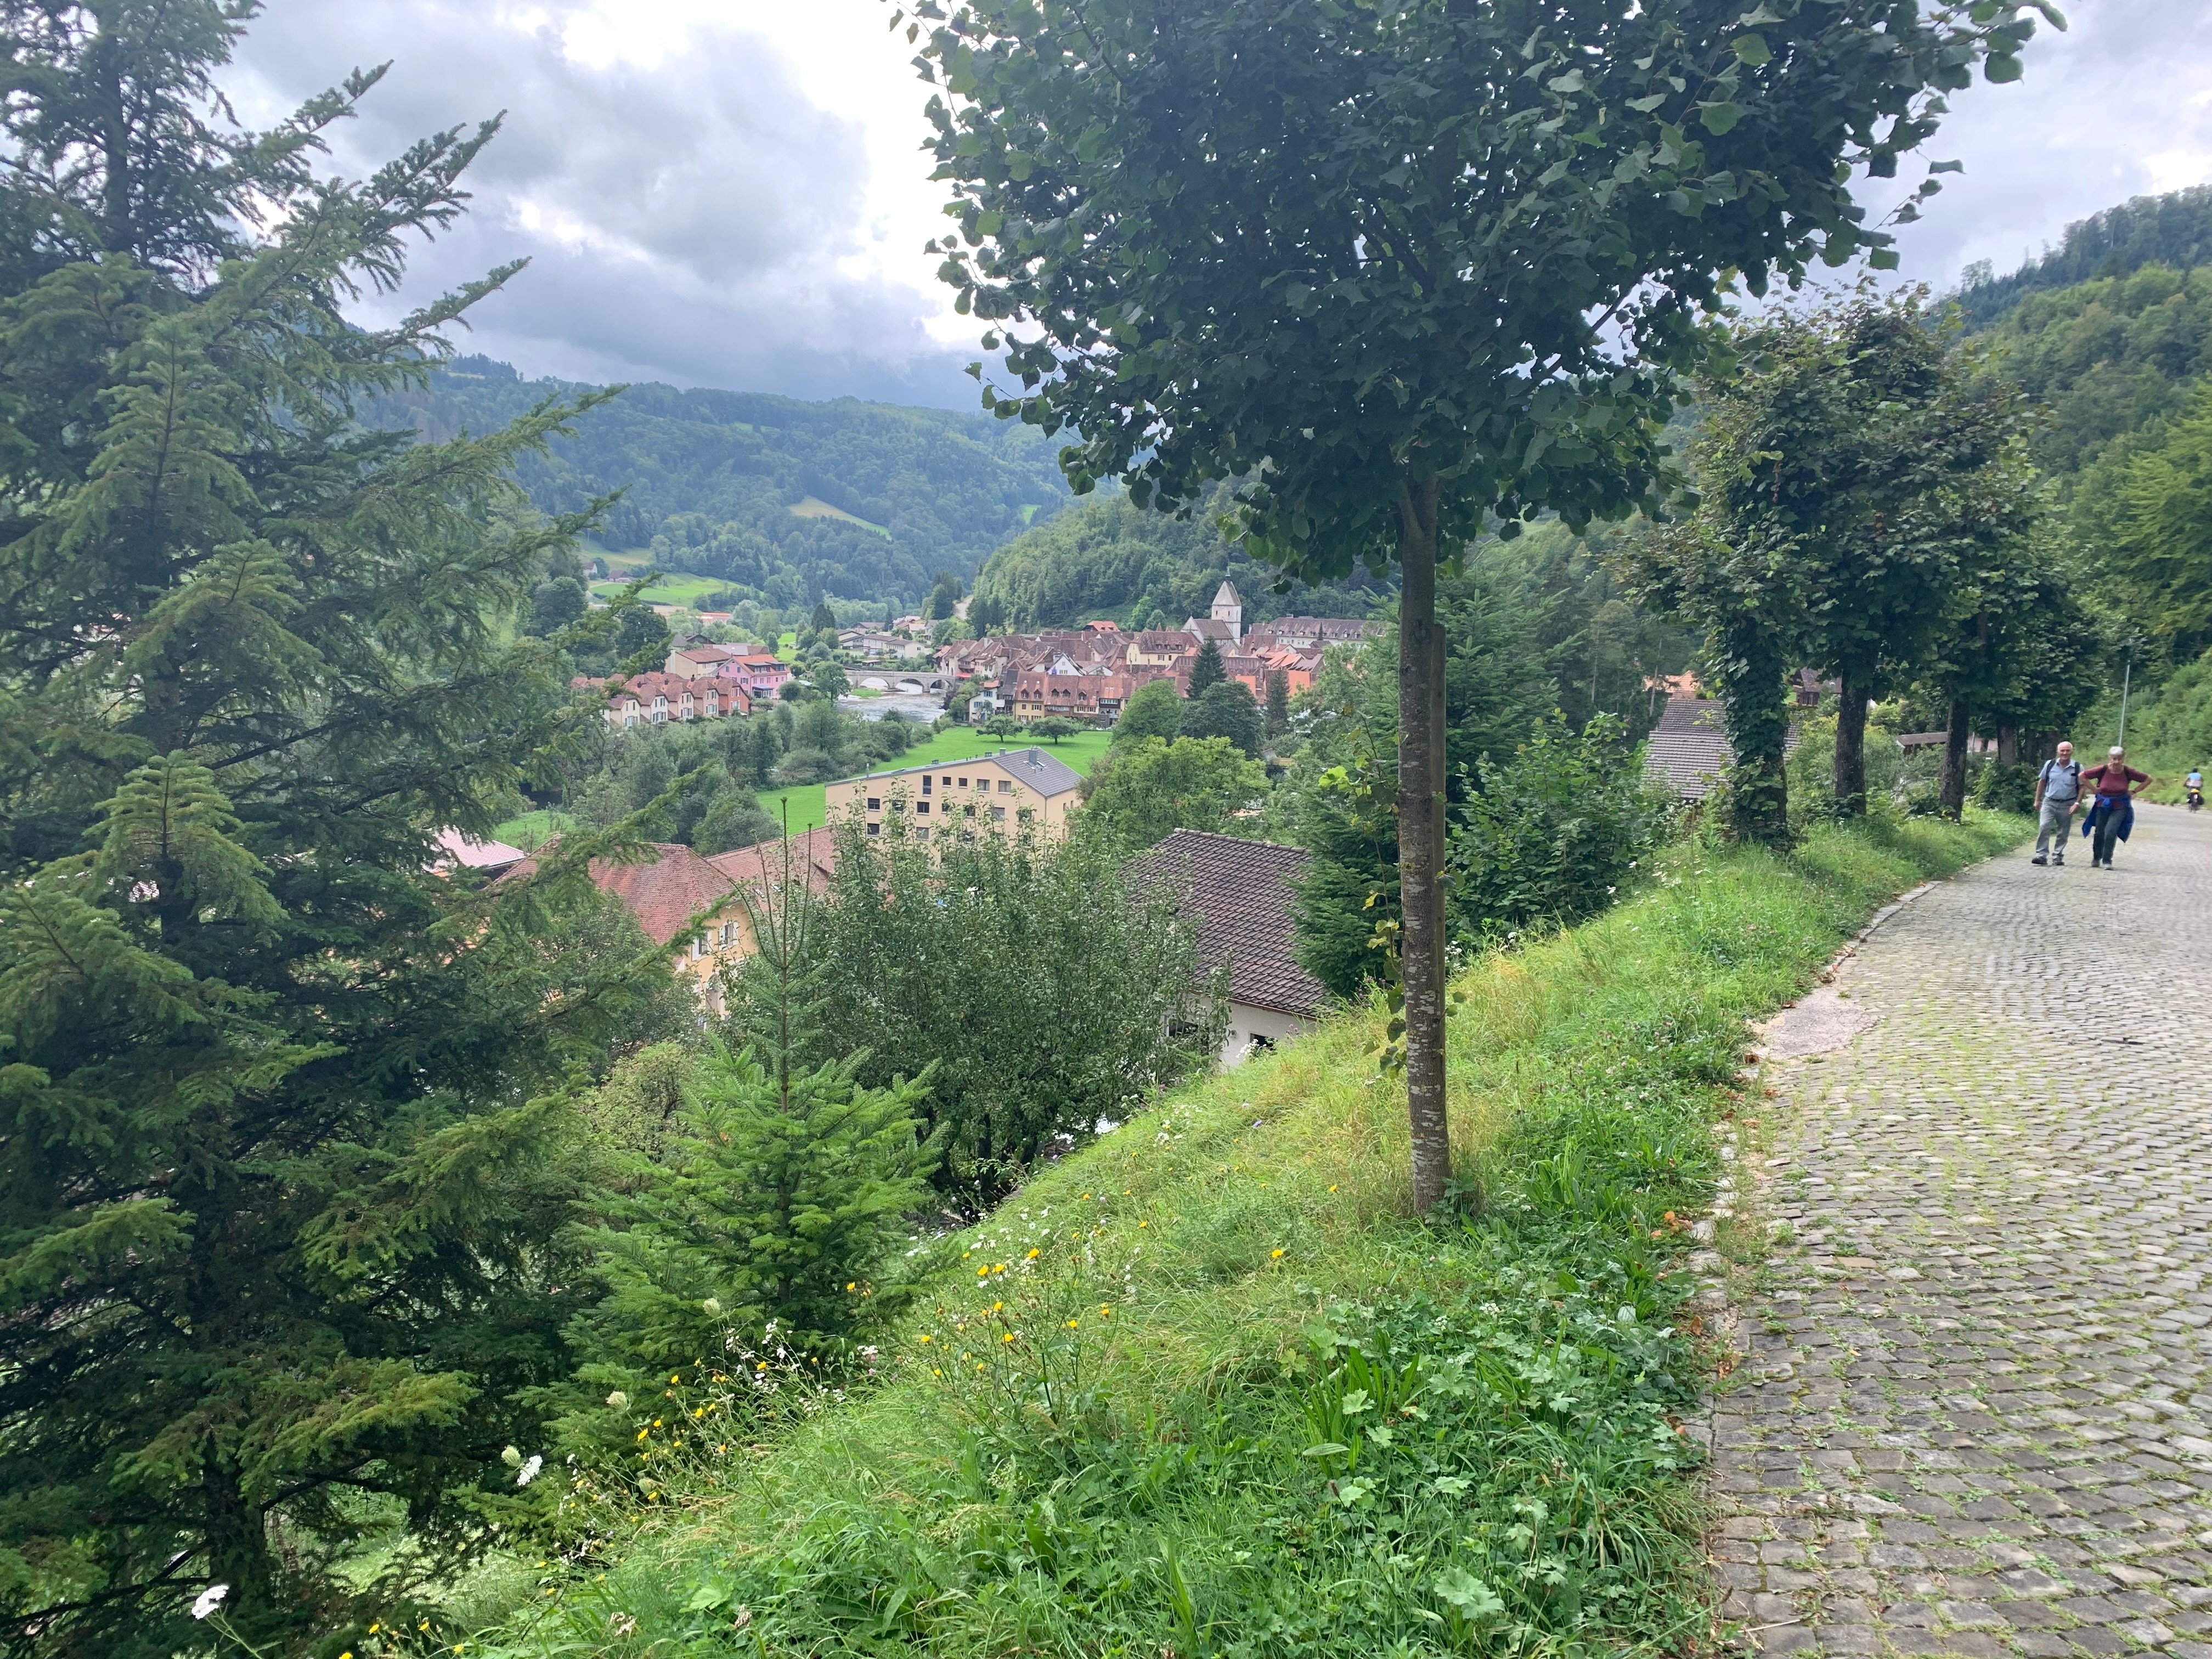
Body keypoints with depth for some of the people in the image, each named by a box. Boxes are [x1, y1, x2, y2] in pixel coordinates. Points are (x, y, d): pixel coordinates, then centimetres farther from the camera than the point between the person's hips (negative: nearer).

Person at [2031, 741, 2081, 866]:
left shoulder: (2078, 768, -3)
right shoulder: (2050, 764, 1)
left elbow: (2082, 787, 1)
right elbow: (2042, 782, 10)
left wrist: (2077, 803, -9)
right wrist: (2037, 800, 8)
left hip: (2067, 805, 0)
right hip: (2049, 802, 0)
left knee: (2063, 833, 7)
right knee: (2044, 827, -14)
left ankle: (2057, 857, 17)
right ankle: (2042, 855, -12)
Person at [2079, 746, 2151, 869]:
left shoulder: (2128, 772, -11)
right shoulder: (2103, 770, -12)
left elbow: (2148, 779, 2)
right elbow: (2082, 776, -3)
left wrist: (2134, 792, -3)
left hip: (2120, 807, -2)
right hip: (2103, 806, 2)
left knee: (2111, 832, -16)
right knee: (2100, 833, 11)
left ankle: (2107, 861, -5)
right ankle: (2096, 859, 31)